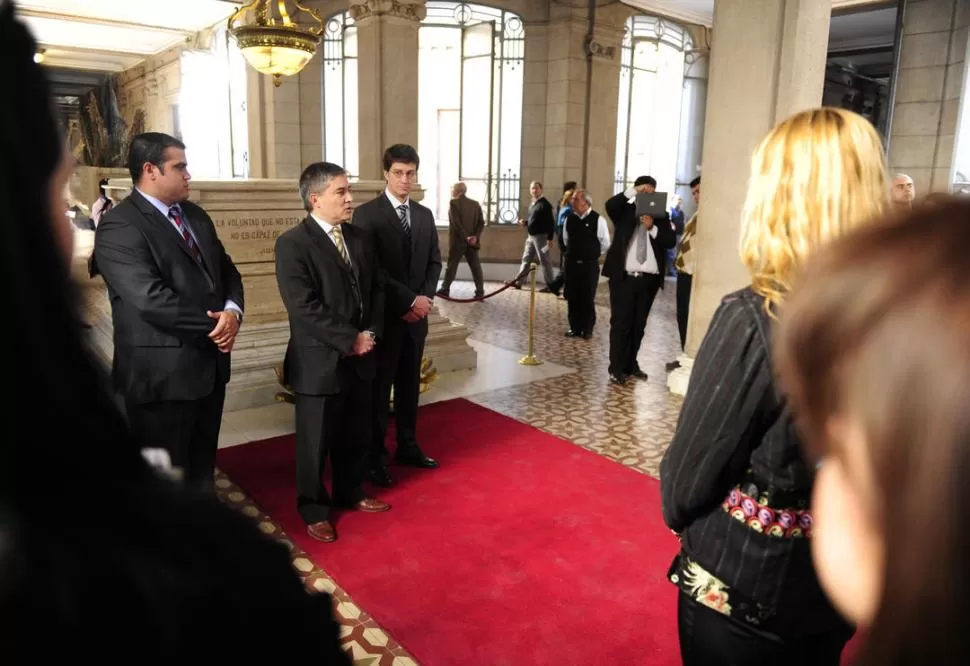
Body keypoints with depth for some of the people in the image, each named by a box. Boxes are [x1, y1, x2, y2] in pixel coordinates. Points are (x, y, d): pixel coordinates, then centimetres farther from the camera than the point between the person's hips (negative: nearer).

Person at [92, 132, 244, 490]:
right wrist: (213, 324, -16)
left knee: (202, 467, 21)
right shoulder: (119, 226, -15)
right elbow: (151, 299, -25)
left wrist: (232, 310, -10)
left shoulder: (196, 216, 12)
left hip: (210, 364, 8)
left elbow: (226, 271, 11)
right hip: (163, 374, -8)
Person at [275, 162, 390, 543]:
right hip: (320, 362, -6)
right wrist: (350, 340, -18)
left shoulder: (361, 238, 8)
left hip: (360, 359, 6)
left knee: (356, 437, 19)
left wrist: (371, 333, -5)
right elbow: (305, 308, -20)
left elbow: (377, 289, 11)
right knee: (316, 442, 10)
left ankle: (349, 493, 39)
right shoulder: (292, 244, -14)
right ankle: (314, 510, 28)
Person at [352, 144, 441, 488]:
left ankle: (408, 446, 28)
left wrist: (426, 297, -6)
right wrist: (407, 301, -17)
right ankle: (374, 457, 16)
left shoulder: (425, 215, 10)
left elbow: (434, 261, 11)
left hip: (416, 315, 5)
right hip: (384, 316, -5)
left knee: (410, 385, 14)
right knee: (379, 388, 4)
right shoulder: (367, 213, -8)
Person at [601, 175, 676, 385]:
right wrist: (633, 191, -19)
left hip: (649, 278, 3)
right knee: (620, 322, -2)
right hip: (624, 276, -2)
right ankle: (617, 368, 4)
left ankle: (631, 364, 23)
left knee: (639, 324, 10)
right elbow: (610, 205, -16)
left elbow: (671, 241, -1)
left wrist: (653, 228, -14)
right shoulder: (624, 212, 6)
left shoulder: (661, 216, 11)